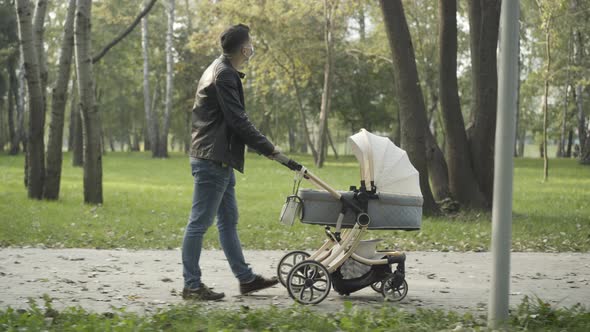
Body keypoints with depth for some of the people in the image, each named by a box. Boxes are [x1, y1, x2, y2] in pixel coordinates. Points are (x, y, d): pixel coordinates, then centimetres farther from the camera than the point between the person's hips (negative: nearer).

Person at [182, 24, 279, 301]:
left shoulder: (221, 71, 17)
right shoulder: (224, 75, -16)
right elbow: (238, 121, -19)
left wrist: (261, 147, 17)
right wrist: (267, 148, -10)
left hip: (220, 160, 11)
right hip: (212, 160, -11)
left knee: (228, 221, 15)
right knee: (200, 222, -6)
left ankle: (245, 278, 23)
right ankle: (192, 286, -1)